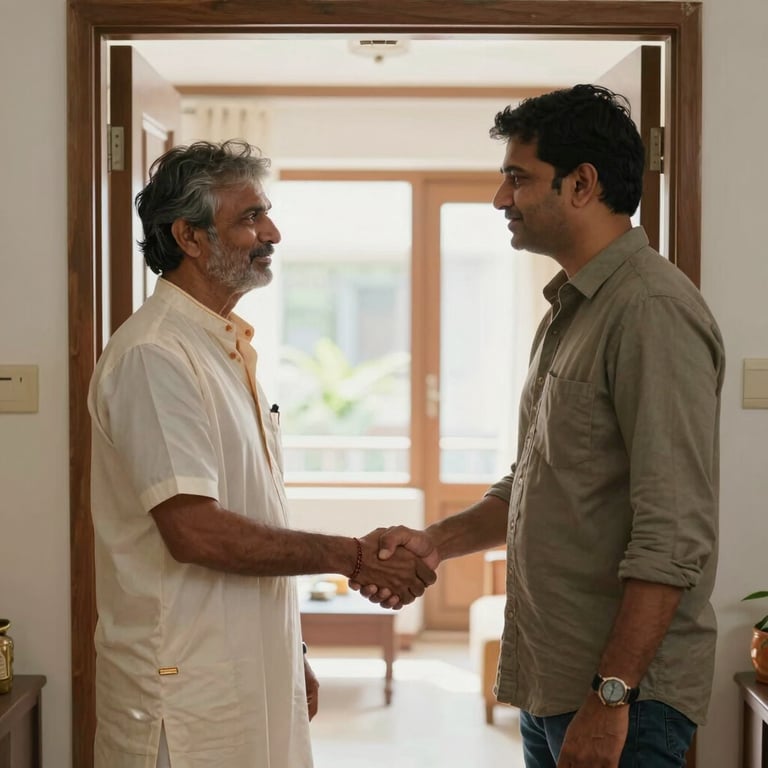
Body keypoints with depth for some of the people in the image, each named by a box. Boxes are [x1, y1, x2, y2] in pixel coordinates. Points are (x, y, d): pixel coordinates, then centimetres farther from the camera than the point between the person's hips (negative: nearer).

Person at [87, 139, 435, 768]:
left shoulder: (232, 346, 14)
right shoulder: (153, 355, -17)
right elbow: (194, 531, -24)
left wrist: (294, 656, 18)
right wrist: (353, 557, -18)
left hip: (254, 672, 9)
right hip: (184, 690, -8)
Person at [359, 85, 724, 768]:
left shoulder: (652, 309, -17)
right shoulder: (570, 310, 14)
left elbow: (675, 537, -23)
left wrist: (611, 695, -23)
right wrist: (436, 542, 7)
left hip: (621, 691, -9)